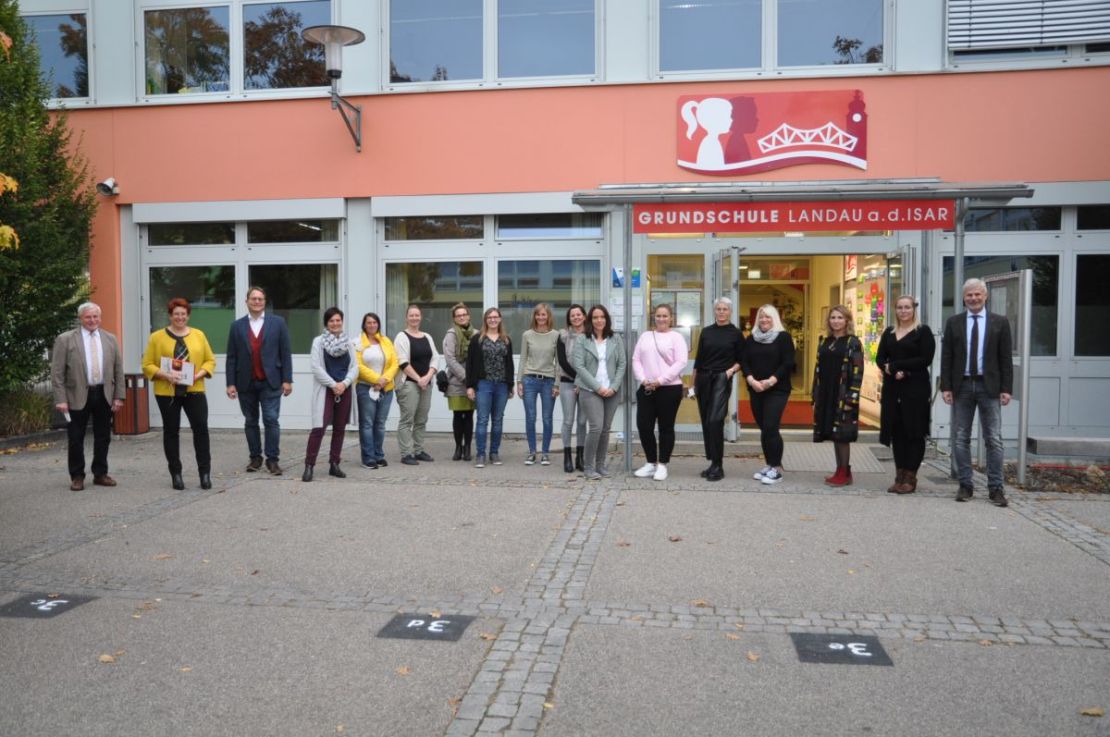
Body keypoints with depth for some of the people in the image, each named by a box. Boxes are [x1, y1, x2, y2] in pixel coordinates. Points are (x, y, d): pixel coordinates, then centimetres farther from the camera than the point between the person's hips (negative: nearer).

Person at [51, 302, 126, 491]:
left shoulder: (110, 339, 8)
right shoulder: (65, 340, -2)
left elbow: (118, 370, 8)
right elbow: (57, 372, -4)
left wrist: (119, 396, 2)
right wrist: (60, 399, -10)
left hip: (104, 396, 3)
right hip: (77, 396, -3)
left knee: (103, 438, 10)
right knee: (76, 440, 5)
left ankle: (100, 474, 21)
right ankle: (77, 476, 17)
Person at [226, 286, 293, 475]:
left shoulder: (278, 323, 2)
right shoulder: (237, 326, 6)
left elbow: (286, 353, 1)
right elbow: (231, 357, 5)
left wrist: (287, 380, -4)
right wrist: (231, 383, 0)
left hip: (270, 382, -2)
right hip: (246, 383, 2)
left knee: (271, 420, -5)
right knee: (250, 422, 9)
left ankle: (273, 459, 1)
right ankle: (255, 457, 19)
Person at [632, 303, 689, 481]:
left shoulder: (676, 337, 1)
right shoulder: (645, 336, 14)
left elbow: (680, 363, -10)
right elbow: (636, 360, 9)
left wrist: (660, 380, -16)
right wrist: (643, 380, -8)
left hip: (669, 388, -4)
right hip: (646, 389, 4)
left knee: (666, 427, 3)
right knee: (643, 426, 1)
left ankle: (662, 465, 13)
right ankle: (651, 463, 17)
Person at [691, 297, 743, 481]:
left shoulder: (736, 333, 3)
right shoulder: (706, 332, 11)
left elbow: (741, 360, 6)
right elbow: (698, 359, 13)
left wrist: (732, 370, -13)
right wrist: (694, 383, 11)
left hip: (721, 379, -4)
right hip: (703, 379, 4)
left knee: (715, 421, -16)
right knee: (706, 423, 6)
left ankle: (718, 466, -10)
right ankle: (713, 463, 17)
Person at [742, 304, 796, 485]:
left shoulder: (783, 337, -2)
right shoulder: (751, 339, 11)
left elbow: (788, 363, -9)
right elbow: (745, 362, 4)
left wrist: (770, 381, -18)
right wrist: (751, 380, -14)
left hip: (777, 390, -5)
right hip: (755, 390, 5)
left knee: (771, 428, -12)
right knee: (763, 428, 8)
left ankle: (777, 468, -3)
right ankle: (768, 465, 18)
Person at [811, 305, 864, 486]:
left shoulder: (853, 343, -3)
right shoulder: (824, 342, 14)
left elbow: (857, 373, -9)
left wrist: (851, 398, -17)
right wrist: (815, 396, 10)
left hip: (843, 395, -6)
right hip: (826, 395, 6)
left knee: (842, 435, -4)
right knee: (833, 434, 9)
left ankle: (845, 473, 5)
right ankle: (840, 471, 17)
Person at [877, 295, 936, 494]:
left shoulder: (923, 331, -1)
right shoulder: (889, 332, 15)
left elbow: (926, 359, -10)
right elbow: (880, 358, 10)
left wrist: (894, 365, -11)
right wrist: (893, 371, -11)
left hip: (916, 388, -5)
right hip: (893, 388, 5)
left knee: (914, 432, -1)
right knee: (896, 431, 5)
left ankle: (910, 478, 4)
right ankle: (900, 476, 12)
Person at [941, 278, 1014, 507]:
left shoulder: (1000, 322, 4)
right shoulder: (953, 322, 6)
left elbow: (1006, 358, 2)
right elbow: (946, 357, 4)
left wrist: (1006, 389, -4)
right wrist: (946, 386, -3)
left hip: (989, 387, -1)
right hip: (962, 386, 1)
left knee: (994, 438, 0)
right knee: (961, 438, 5)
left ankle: (996, 487, 7)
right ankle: (965, 485, 14)